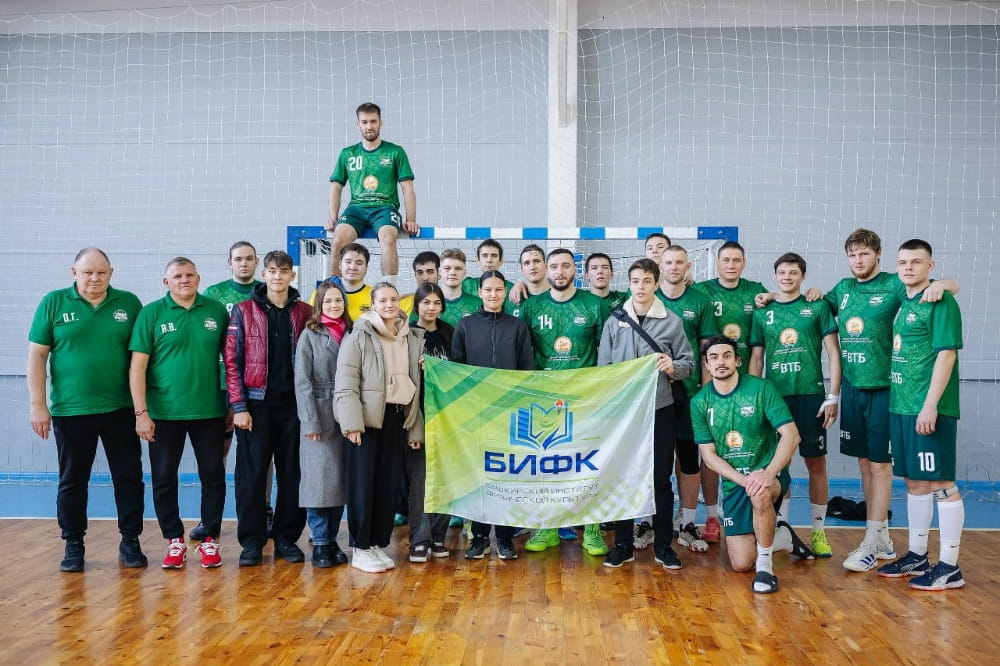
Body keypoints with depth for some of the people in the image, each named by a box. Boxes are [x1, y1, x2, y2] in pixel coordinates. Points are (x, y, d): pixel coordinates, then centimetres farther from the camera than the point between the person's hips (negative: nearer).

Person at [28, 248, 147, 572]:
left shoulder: (128, 303, 3)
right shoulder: (53, 303, 0)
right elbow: (37, 355, 1)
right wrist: (38, 404, -5)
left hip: (120, 409, 1)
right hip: (70, 410, 0)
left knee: (129, 477, 6)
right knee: (72, 480, 10)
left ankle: (130, 541, 19)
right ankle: (73, 545, 23)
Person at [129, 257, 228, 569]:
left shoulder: (217, 311, 2)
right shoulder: (151, 313, -2)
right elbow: (137, 365, -4)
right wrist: (141, 412, -10)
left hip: (210, 411, 1)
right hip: (164, 412, -1)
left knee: (213, 476, 7)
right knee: (164, 478, 7)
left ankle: (210, 539, 20)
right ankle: (174, 540, 21)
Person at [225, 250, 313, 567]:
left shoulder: (304, 313, 7)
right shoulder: (244, 311, 2)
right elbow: (232, 360, -2)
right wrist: (238, 406, -9)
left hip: (293, 403, 2)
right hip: (256, 403, -2)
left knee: (292, 472, 6)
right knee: (252, 472, 1)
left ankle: (287, 538, 17)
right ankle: (251, 541, 11)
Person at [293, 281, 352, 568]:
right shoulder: (310, 335, 0)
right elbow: (302, 380, -6)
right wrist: (310, 420, -13)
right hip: (319, 413, -3)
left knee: (341, 478, 6)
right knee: (319, 478, -4)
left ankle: (332, 539, 15)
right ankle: (320, 543, 5)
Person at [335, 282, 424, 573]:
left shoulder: (413, 338, 12)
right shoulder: (359, 336, -3)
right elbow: (346, 381, -9)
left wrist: (416, 426, 11)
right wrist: (352, 422, -17)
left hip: (398, 417, 5)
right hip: (368, 417, -5)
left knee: (389, 483, 7)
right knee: (363, 482, 0)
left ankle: (379, 543, 18)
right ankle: (361, 548, 8)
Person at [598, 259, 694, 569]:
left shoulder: (672, 321, 2)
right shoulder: (614, 322, 5)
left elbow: (688, 362, 3)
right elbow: (602, 368, 7)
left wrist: (673, 367, -19)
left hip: (660, 410, -1)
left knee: (661, 479, 6)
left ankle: (663, 545, 17)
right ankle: (623, 544, 17)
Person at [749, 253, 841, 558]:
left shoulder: (817, 307, 3)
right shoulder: (763, 312, 9)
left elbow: (834, 352, 2)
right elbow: (756, 359, 11)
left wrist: (833, 396, -5)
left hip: (811, 395, -1)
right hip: (775, 396, 2)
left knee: (816, 463, 4)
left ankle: (819, 530, 15)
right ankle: (782, 530, 16)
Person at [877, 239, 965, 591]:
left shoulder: (940, 301, -10)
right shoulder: (903, 303, 14)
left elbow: (946, 353, -16)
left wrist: (930, 405, -20)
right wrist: (900, 403, 13)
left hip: (929, 408, -8)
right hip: (901, 406, 8)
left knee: (941, 483, -2)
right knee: (914, 482, 15)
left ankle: (949, 567, 5)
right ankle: (917, 557, 26)